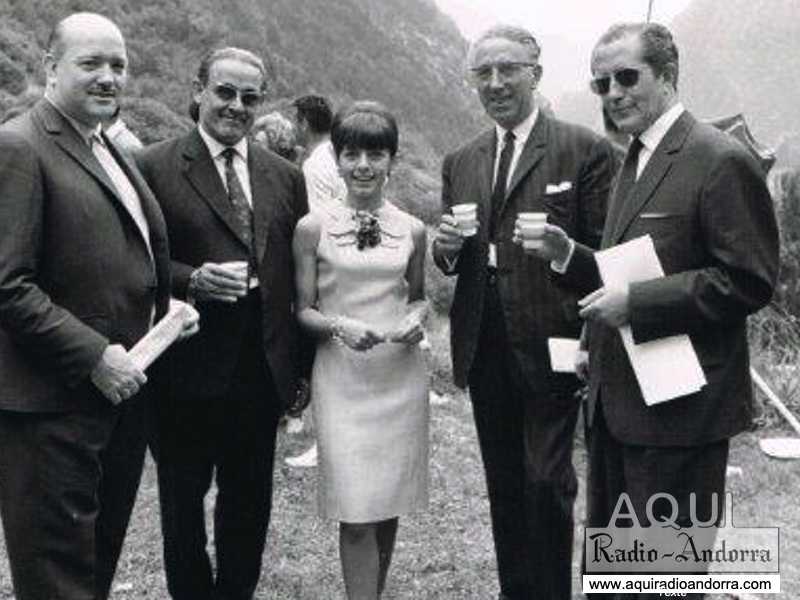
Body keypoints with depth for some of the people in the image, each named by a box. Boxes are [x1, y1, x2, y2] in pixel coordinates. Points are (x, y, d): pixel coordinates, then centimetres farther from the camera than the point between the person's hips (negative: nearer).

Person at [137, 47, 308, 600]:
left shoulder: (286, 177, 9)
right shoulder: (154, 168, -5)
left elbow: (299, 276, 10)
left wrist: (304, 366, 8)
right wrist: (192, 280, -23)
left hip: (263, 366, 4)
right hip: (187, 367, -3)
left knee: (250, 500, 15)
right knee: (183, 499, 13)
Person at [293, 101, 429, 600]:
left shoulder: (412, 230, 4)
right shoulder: (313, 228, -3)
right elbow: (303, 311, 0)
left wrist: (416, 318, -5)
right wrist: (339, 326, -19)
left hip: (402, 375, 3)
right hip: (341, 377, -3)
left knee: (390, 503, 13)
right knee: (357, 513, -6)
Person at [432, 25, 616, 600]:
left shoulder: (585, 149, -4)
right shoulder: (460, 163, 12)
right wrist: (447, 246, -6)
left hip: (549, 346, -5)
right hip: (485, 351, 5)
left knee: (547, 483, -4)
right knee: (504, 487, 15)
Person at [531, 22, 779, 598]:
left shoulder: (722, 161, -14)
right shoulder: (635, 161, 14)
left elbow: (750, 281, -18)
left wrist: (634, 302, -22)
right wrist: (571, 255, 1)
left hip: (679, 407, -9)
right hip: (617, 400, 9)